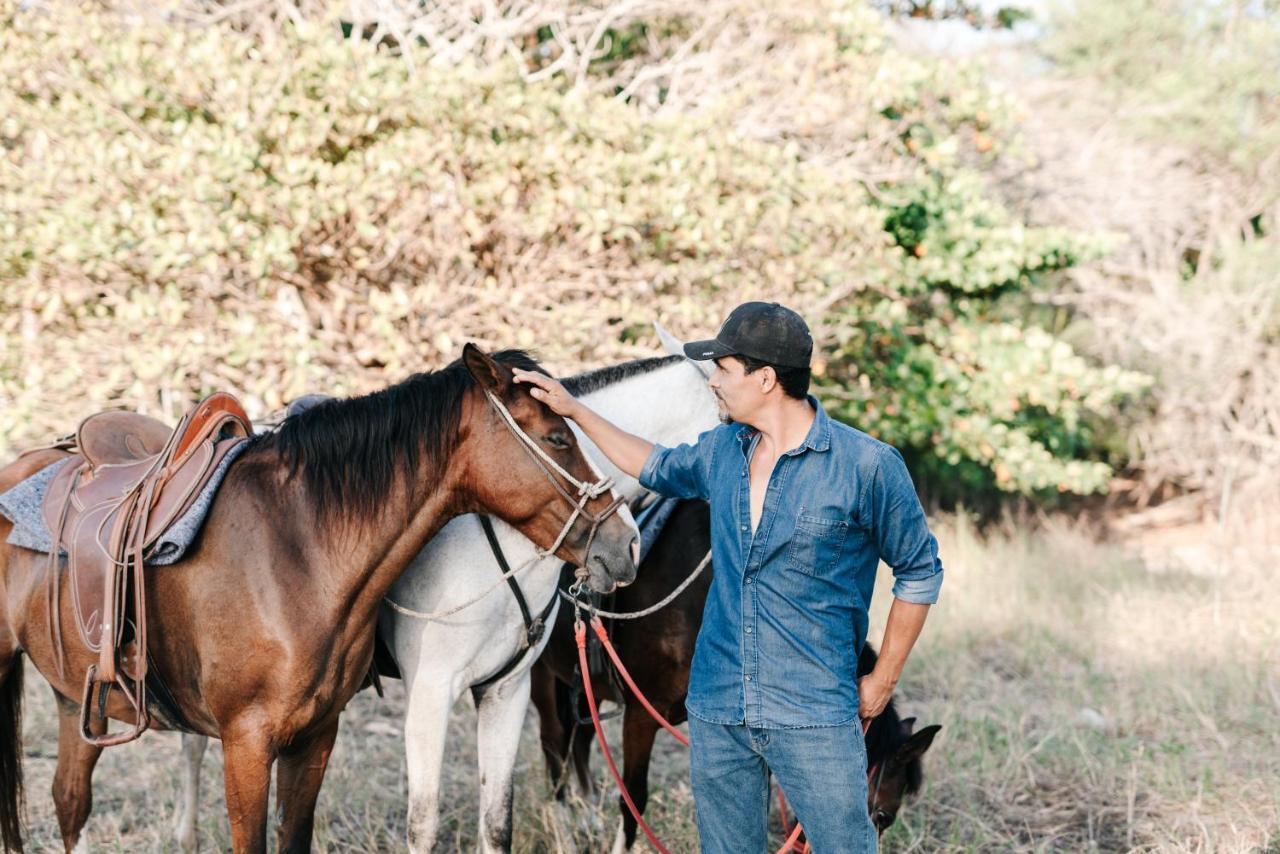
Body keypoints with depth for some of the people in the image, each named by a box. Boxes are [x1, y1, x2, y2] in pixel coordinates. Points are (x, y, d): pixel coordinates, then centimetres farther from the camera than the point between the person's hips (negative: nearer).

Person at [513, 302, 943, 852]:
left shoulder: (868, 465, -10)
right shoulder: (721, 450, 7)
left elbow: (919, 572, -1)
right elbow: (657, 469, 29)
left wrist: (882, 682, 0)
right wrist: (573, 411, 29)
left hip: (813, 716, -5)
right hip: (716, 710, 5)